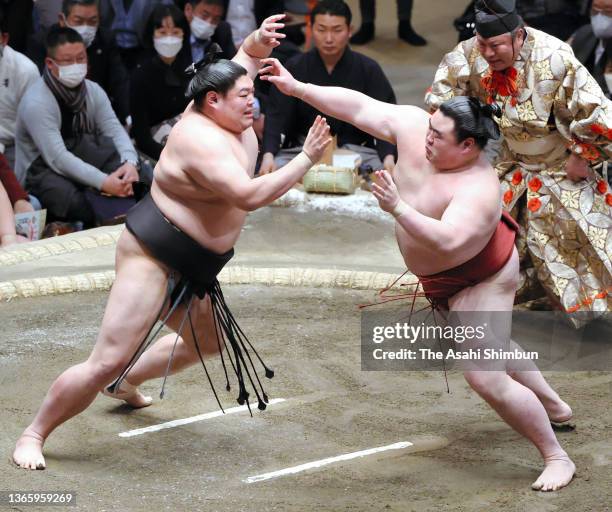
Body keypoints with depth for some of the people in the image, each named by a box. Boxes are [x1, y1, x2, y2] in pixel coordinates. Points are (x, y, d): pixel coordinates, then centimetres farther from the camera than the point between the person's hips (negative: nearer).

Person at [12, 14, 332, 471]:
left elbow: (245, 56, 17)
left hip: (191, 269, 10)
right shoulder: (201, 141, -26)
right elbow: (249, 196, -38)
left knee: (209, 340, 29)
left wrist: (259, 41, -6)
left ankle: (128, 381, 47)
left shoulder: (220, 112, 0)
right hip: (152, 256, -10)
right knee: (108, 361, -15)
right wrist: (306, 160, -34)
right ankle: (34, 434, -2)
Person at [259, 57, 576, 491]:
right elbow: (359, 107, -17)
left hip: (480, 280, -9)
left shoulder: (478, 189, -37)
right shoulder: (413, 126, -18)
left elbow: (448, 241, -51)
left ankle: (557, 458, -1)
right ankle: (553, 405, 52)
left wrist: (398, 208, -57)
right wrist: (296, 88, -21)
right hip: (445, 278, 9)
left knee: (485, 377, -15)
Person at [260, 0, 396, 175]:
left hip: (355, 148, 0)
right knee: (268, 174, -26)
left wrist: (388, 157, -27)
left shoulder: (368, 70, 0)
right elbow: (276, 116, -7)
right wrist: (268, 155, -26)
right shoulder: (294, 68, 1)